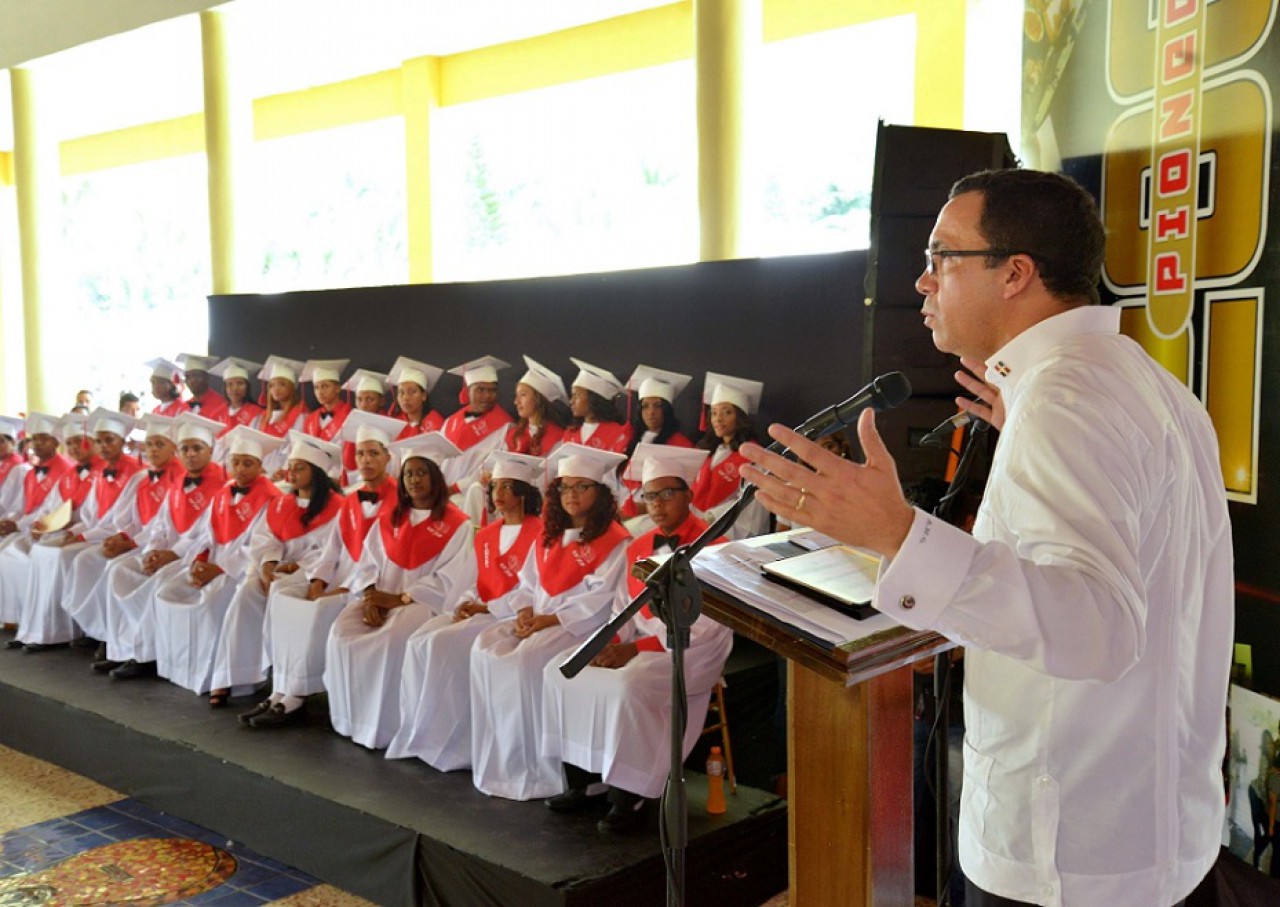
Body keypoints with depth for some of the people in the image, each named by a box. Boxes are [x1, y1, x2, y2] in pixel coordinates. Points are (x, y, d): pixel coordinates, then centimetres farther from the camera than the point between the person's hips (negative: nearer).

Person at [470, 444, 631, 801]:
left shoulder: (613, 540, -6)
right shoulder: (549, 536, 19)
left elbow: (600, 597, -13)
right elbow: (528, 580, 18)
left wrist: (551, 619, -17)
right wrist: (525, 610, -3)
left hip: (580, 623, -7)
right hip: (537, 618, 7)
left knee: (524, 659, -29)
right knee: (485, 647, -15)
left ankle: (533, 768, -18)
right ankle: (496, 760, -12)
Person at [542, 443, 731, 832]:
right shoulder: (638, 548, 13)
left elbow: (703, 625, -17)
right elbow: (624, 608, 13)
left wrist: (637, 649, -20)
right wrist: (613, 642, -10)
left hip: (691, 650, -7)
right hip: (639, 643, 8)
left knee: (628, 685, -33)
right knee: (562, 671, -8)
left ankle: (631, 795, -17)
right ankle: (581, 779, -1)